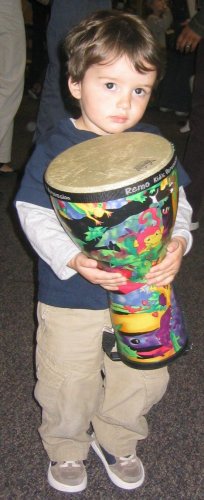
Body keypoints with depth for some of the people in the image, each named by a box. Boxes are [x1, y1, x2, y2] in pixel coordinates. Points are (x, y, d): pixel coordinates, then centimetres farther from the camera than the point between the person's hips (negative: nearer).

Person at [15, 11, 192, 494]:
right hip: (70, 296, -2)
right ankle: (66, 447, 45)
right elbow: (34, 215, -12)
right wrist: (73, 259, -27)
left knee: (143, 379, 17)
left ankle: (116, 441, 46)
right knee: (68, 386, 14)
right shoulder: (55, 149, -13)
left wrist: (177, 243, -20)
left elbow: (177, 203, 1)